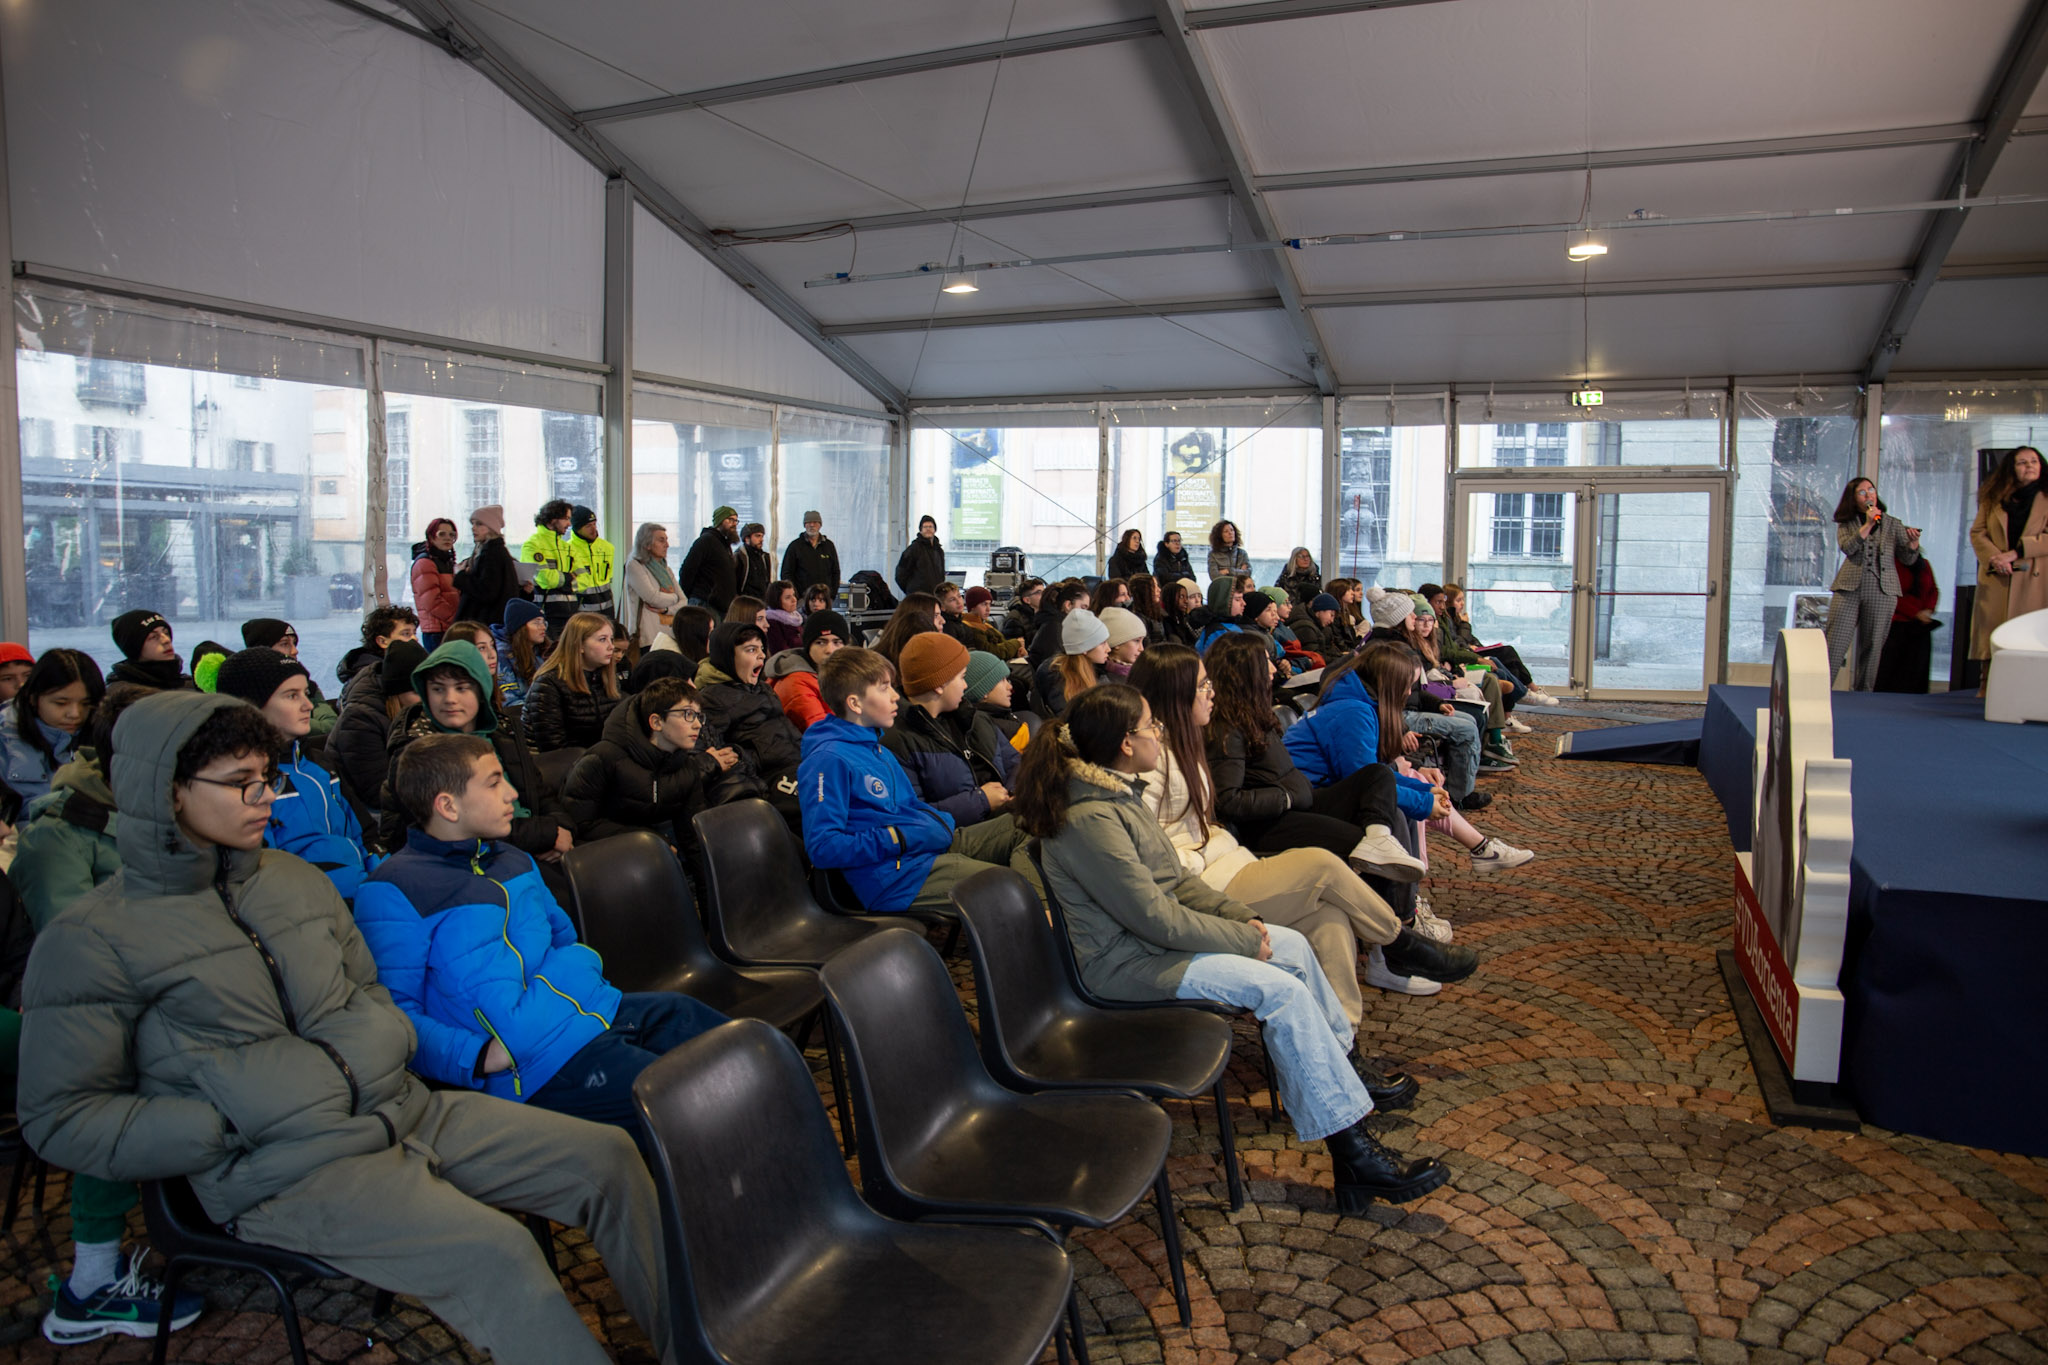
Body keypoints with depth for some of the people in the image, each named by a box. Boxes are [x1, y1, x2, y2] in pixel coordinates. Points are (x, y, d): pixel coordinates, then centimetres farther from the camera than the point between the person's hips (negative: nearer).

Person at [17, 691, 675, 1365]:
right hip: (286, 1169, -6)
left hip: (402, 1106, 7)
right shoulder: (92, 938, -5)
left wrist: (360, 1052, -2)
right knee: (495, 1252, -29)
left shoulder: (296, 879, 13)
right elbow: (58, 1117, -4)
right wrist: (226, 1126, -13)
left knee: (608, 1158, -5)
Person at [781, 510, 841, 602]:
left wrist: (832, 595, 5)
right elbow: (786, 574, 5)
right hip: (802, 597, -2)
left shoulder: (829, 546, 13)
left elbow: (835, 572, 16)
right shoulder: (795, 546, 6)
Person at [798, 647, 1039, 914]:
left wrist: (940, 822, 7)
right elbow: (821, 847, -22)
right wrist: (898, 839, -20)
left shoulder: (875, 747, 18)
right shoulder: (828, 759, -14)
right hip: (898, 875, -11)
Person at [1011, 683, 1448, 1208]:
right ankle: (1352, 1151, -11)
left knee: (1293, 945, 6)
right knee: (1283, 990, -19)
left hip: (1153, 934, 10)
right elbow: (1155, 919, -25)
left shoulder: (1117, 792, 6)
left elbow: (1175, 880, 14)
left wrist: (1243, 916, 2)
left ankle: (1346, 1069, 22)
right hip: (1124, 963, -10)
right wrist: (1246, 939, -14)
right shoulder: (1090, 819, -26)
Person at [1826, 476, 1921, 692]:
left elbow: (1908, 558, 8)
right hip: (1849, 587, -1)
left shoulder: (1893, 524, 13)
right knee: (1836, 641, -8)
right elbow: (1847, 547, -8)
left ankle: (1863, 692, 9)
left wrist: (1914, 541, -12)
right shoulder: (1846, 524, 11)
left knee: (1872, 646, 3)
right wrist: (1868, 525, -14)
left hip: (1882, 591, 1)